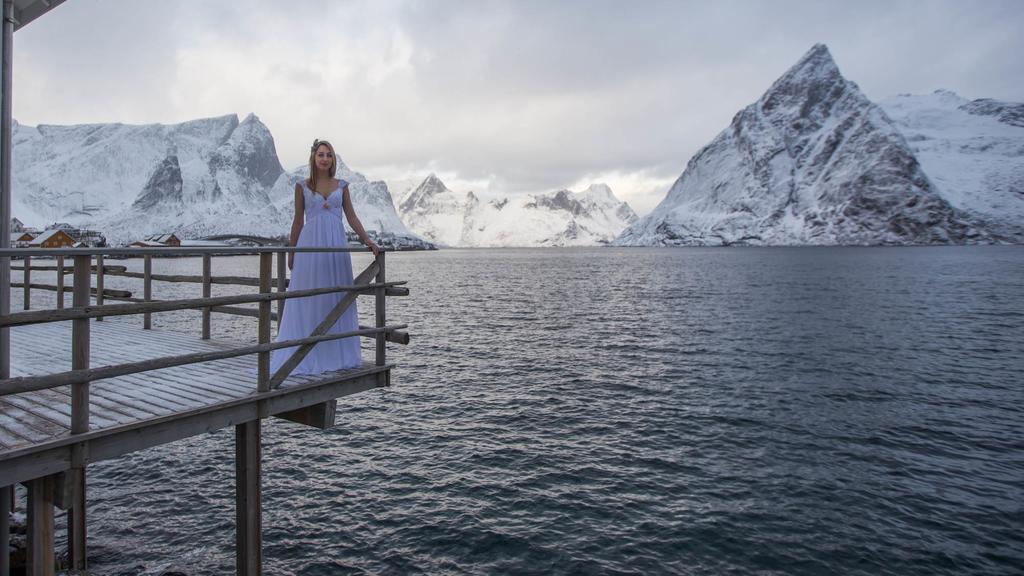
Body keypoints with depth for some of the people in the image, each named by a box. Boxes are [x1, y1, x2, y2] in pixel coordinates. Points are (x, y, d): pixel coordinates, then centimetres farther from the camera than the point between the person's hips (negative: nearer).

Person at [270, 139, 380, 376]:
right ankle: (306, 356, 6)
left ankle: (334, 354, 12)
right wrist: (291, 252, 8)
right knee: (308, 301, 0)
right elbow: (298, 220, 9)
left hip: (335, 245, 2)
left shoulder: (341, 186, 10)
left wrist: (368, 241, -5)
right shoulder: (302, 186, 6)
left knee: (336, 299, 3)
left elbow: (352, 217, 7)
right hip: (310, 245, -1)